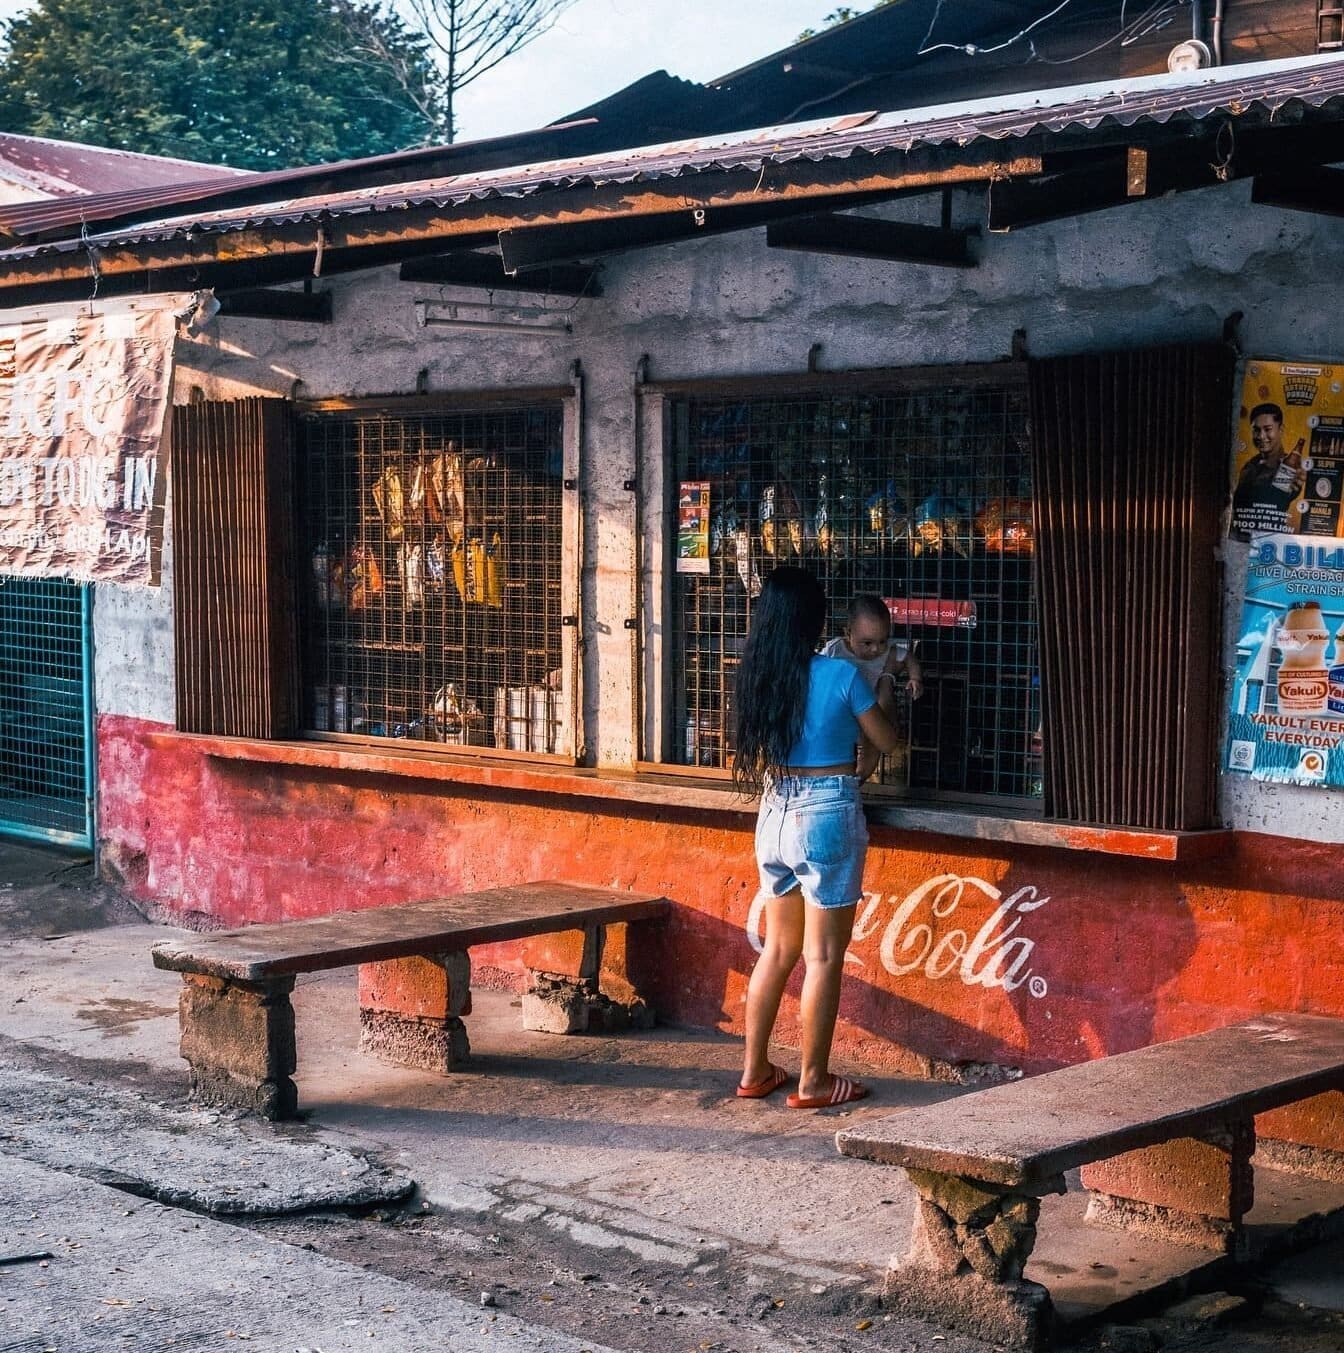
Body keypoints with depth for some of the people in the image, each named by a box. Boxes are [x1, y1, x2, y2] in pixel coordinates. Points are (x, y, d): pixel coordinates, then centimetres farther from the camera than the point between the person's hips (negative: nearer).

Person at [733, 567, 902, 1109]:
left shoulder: (758, 677, 3)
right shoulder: (840, 675, -12)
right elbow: (886, 741, 0)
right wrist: (879, 697, 18)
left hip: (775, 815, 6)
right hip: (827, 816, -6)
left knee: (778, 948, 17)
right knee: (822, 956, 3)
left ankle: (754, 1070, 21)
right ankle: (813, 1081, 9)